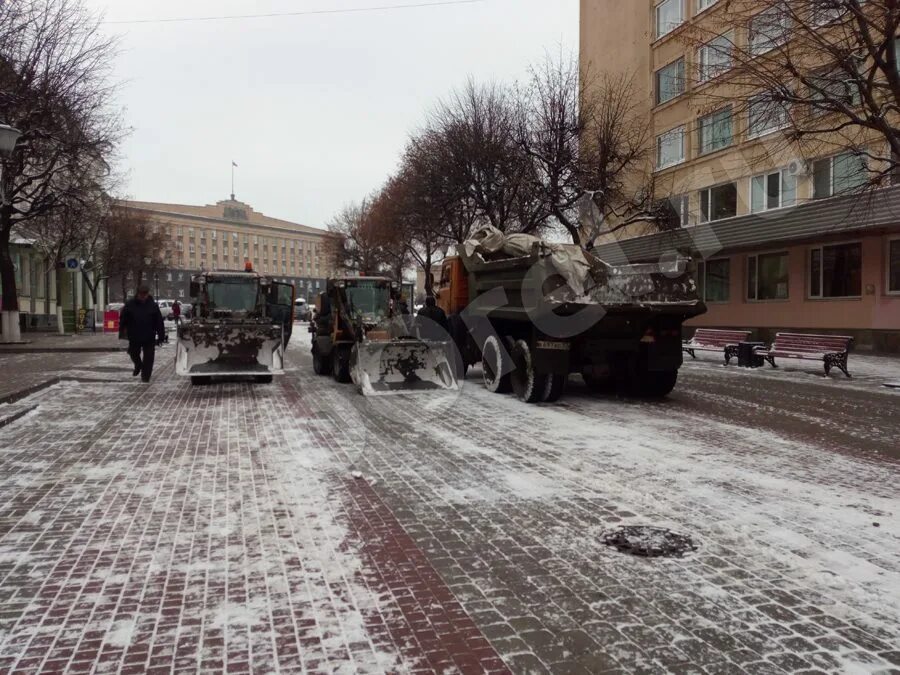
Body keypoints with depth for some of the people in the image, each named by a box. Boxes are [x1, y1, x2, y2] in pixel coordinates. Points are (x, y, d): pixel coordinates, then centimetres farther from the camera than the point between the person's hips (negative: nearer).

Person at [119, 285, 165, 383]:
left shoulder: (153, 305, -2)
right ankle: (138, 366, 46)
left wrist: (161, 337, -3)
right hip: (134, 337, 2)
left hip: (149, 338, -1)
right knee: (134, 354, 17)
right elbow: (123, 320, 4)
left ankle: (145, 376, 10)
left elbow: (159, 322, -1)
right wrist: (122, 332, 0)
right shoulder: (130, 305, -1)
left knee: (148, 358, -1)